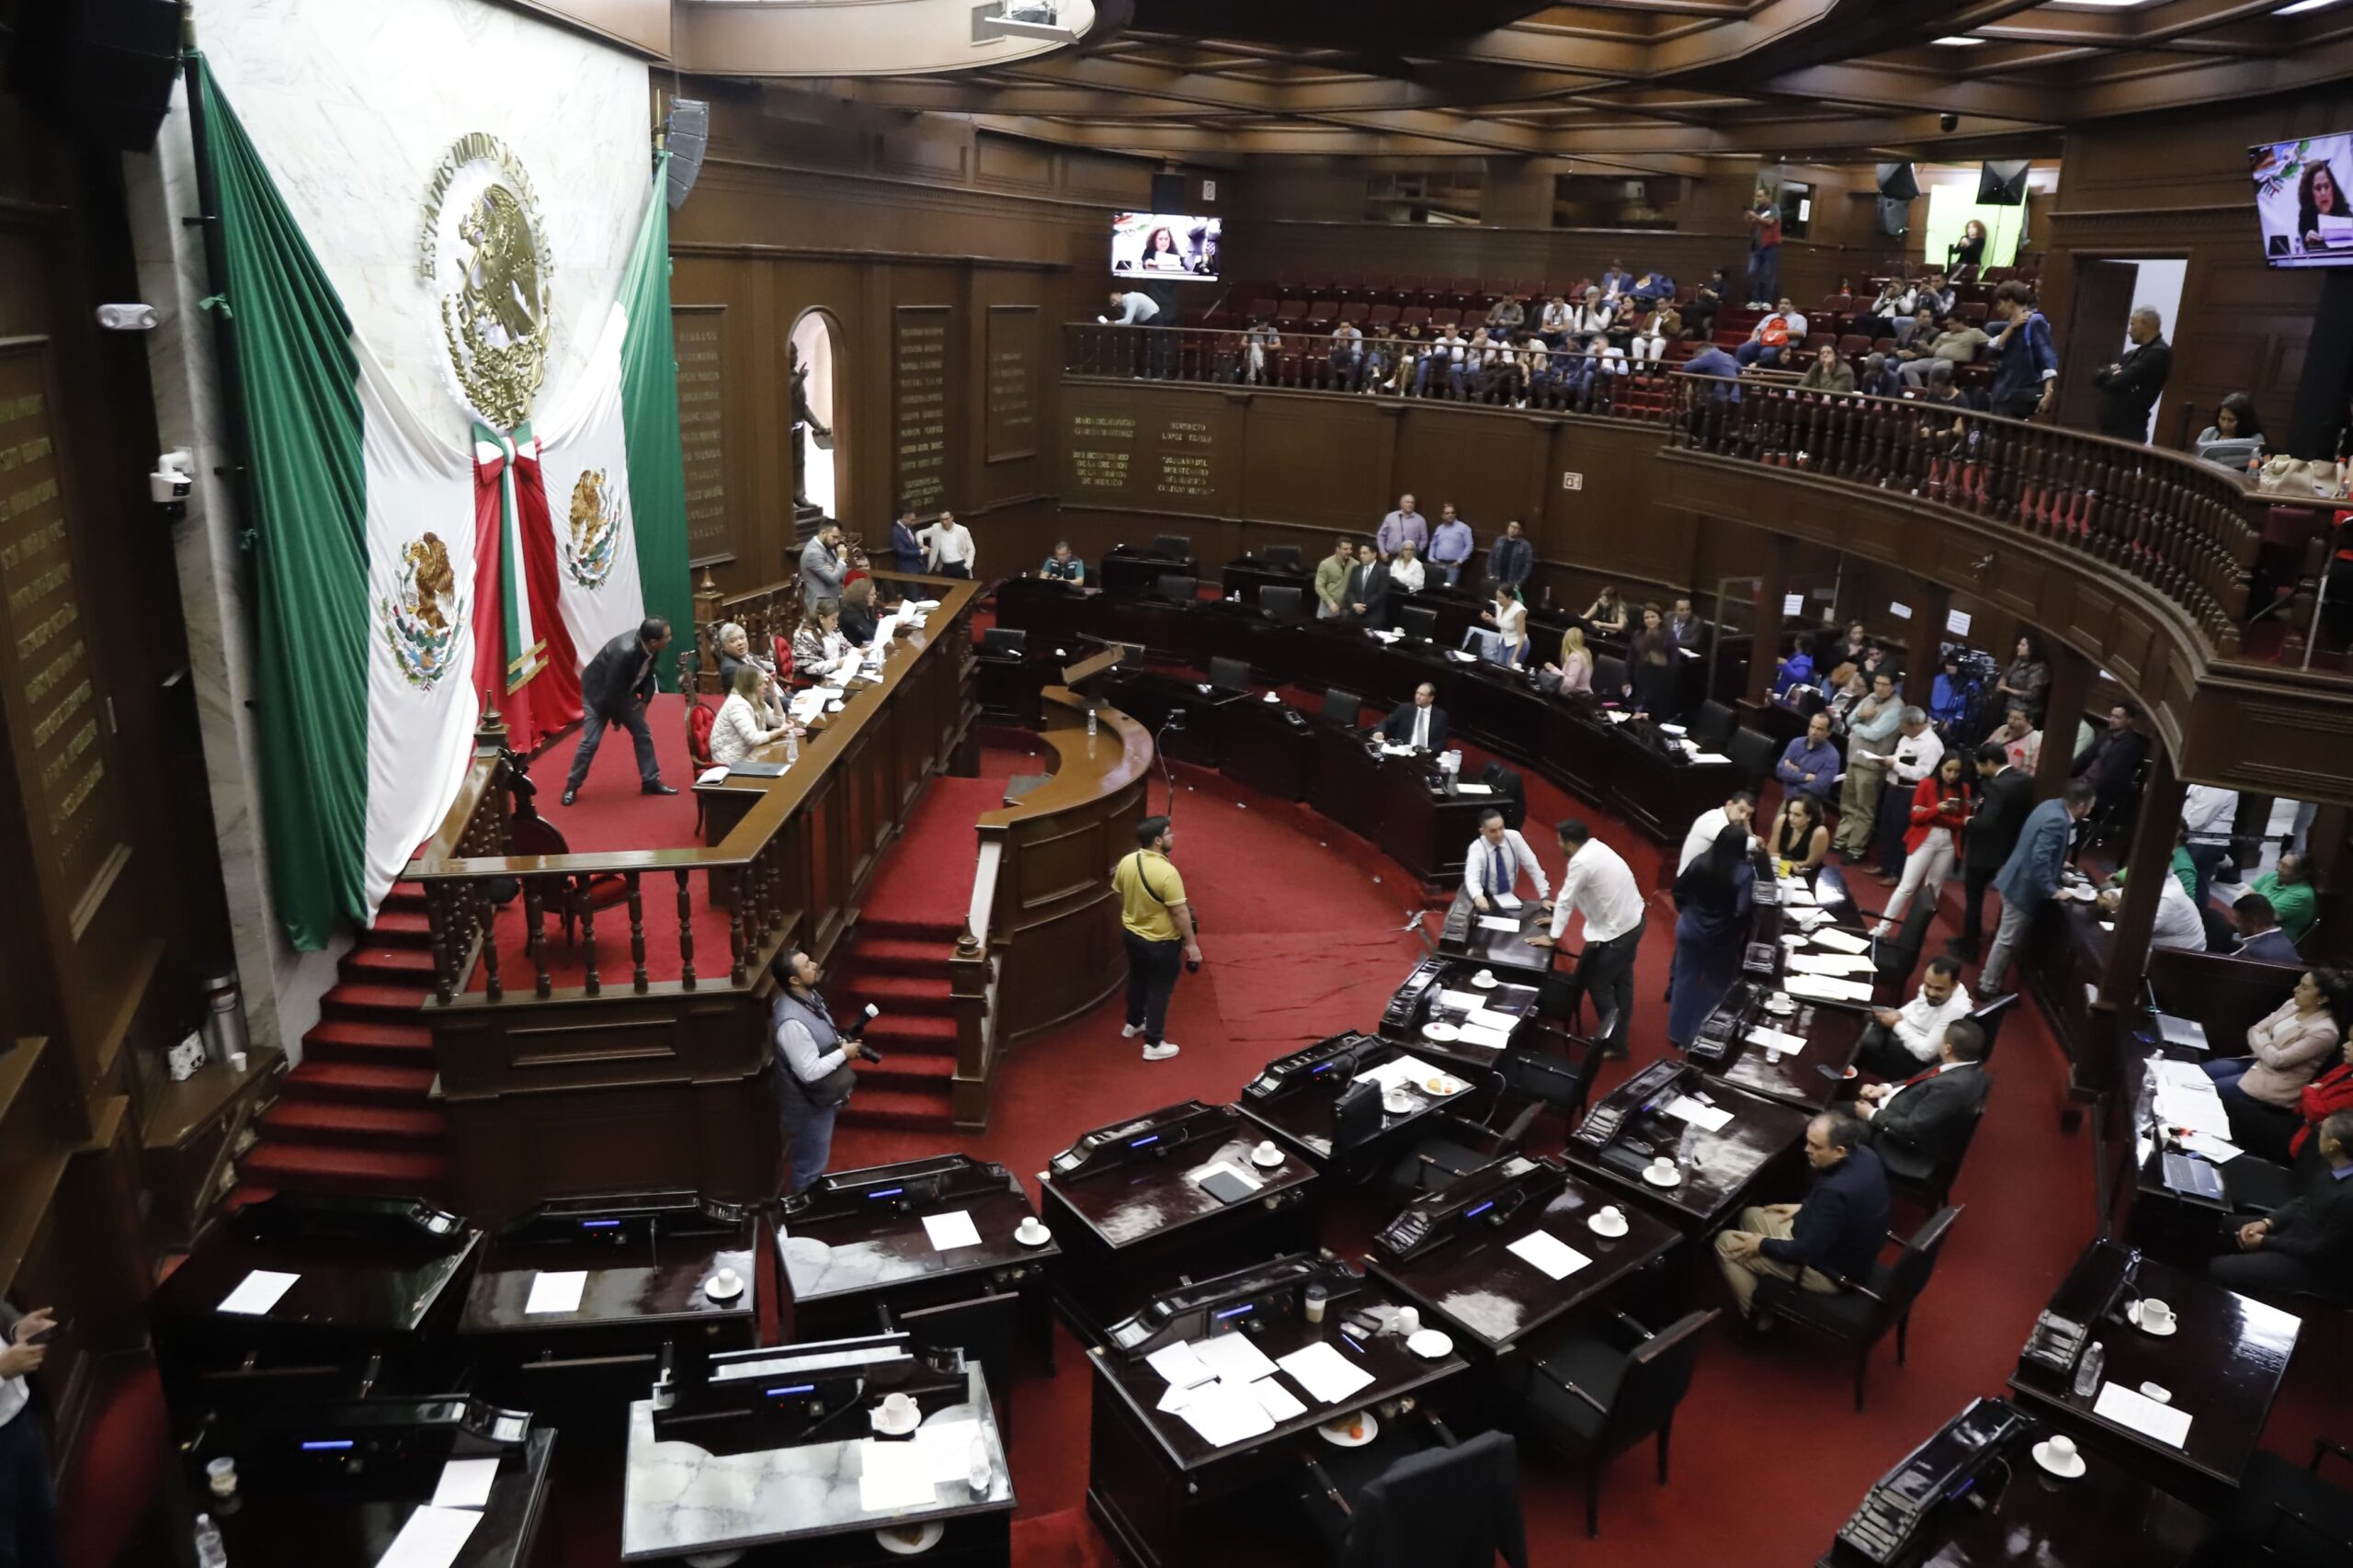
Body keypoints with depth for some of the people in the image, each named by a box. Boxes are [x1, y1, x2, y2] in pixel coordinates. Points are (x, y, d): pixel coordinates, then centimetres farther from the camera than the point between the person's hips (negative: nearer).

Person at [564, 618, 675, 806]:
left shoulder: (650, 647, -18)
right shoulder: (625, 652, -40)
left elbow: (648, 674, 3)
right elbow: (611, 690, -30)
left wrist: (645, 699, -10)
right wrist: (617, 719, -17)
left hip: (623, 691, 7)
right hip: (599, 692, -7)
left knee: (643, 734, 7)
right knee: (590, 741, -6)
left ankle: (651, 781, 19)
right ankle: (571, 787, 11)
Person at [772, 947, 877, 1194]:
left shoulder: (809, 996, -4)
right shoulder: (792, 1022, -34)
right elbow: (809, 1072, -30)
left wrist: (844, 1042, -2)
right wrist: (844, 1053, -19)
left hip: (822, 1096, 9)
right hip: (808, 1104, -9)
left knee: (815, 1162, 28)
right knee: (810, 1167, 12)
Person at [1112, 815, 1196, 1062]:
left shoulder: (1126, 862, -9)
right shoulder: (1167, 872, -30)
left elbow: (1120, 897, 6)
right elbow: (1180, 912, -25)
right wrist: (1192, 944, -14)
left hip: (1132, 934, 7)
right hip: (1161, 942, -7)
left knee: (1137, 980, 27)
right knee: (1160, 990, 9)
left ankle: (1133, 1024, 47)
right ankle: (1154, 1044, 20)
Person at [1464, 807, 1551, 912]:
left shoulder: (1513, 837, -12)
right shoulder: (1476, 848, -22)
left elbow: (1533, 866, -9)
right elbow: (1471, 877, -38)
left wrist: (1545, 897, -15)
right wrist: (1478, 897, -60)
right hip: (1487, 901, -2)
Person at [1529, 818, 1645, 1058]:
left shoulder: (1581, 862, -24)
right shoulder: (1596, 847, 4)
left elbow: (1565, 900, -17)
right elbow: (1573, 896, 14)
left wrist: (1553, 937, -8)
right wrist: (1559, 919, 19)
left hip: (1615, 930, -10)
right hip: (1633, 920, 10)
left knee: (1597, 983, 4)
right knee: (1621, 979, 23)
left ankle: (1613, 1042, 12)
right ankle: (1618, 1032, 40)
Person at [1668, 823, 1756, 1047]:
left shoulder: (1700, 862, -8)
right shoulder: (1744, 873, -20)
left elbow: (1678, 889, 2)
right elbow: (1743, 911, -25)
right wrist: (1740, 935, -6)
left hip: (1690, 930, 4)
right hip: (1721, 938, -4)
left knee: (1685, 979, 15)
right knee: (1715, 986, 14)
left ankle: (1678, 1034, 25)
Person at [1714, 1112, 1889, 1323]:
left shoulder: (1837, 1191, -38)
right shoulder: (1863, 1154, -11)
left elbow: (1807, 1252, -28)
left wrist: (1763, 1245, -13)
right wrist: (1804, 1207, 12)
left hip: (1830, 1269, -9)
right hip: (1842, 1245, 9)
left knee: (1726, 1244, 1)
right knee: (1751, 1216, 21)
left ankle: (1756, 1317, 19)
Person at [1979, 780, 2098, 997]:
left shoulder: (2052, 806, 4)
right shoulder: (2057, 821, -27)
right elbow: (2040, 859, -32)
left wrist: (2058, 864, 28)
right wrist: (2052, 890, -23)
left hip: (2018, 880, 10)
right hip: (2023, 886, -10)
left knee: (2008, 938, 23)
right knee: (2007, 940, 3)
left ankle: (1989, 979, 36)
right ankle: (1988, 988, 14)